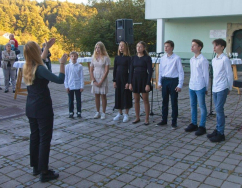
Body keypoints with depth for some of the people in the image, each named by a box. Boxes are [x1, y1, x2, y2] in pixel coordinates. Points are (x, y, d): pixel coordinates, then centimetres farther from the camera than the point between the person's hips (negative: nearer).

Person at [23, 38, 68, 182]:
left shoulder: (27, 67, 5)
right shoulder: (40, 69, -21)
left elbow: (41, 59, 26)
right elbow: (60, 80, -25)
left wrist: (47, 47, 30)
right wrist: (62, 63, -15)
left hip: (31, 107, 9)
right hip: (43, 108, -8)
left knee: (34, 136, 16)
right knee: (45, 139, -1)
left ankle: (35, 167, 28)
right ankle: (44, 172, 6)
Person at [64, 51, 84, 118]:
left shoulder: (80, 66, -3)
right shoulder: (67, 66, -1)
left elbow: (82, 76, -1)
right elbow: (66, 77, 2)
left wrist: (82, 86, -4)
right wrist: (66, 86, -2)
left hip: (78, 86, -1)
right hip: (70, 86, 1)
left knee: (78, 100, 7)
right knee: (71, 100, 9)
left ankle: (79, 112, 19)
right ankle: (71, 112, 20)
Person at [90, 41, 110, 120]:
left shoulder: (105, 58, -4)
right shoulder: (93, 58, 8)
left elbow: (106, 71, -9)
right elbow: (91, 70, 6)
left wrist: (101, 81, -14)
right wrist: (94, 81, -5)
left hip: (103, 80, -4)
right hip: (95, 80, 4)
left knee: (103, 96, 1)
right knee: (96, 96, 7)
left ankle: (103, 113, 8)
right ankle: (97, 112, 15)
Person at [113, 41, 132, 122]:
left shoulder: (128, 58, -7)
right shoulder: (117, 57, 7)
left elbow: (130, 70, -9)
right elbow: (114, 69, 9)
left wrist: (128, 82, -14)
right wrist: (114, 81, 3)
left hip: (125, 78, -5)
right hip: (118, 78, 5)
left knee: (126, 96, 1)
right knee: (118, 95, 9)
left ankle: (126, 114, 11)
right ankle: (119, 113, 21)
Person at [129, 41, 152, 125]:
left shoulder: (147, 58, -5)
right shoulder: (134, 58, 8)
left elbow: (150, 71, -8)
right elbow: (131, 70, 8)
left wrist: (148, 84, -15)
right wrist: (130, 83, 2)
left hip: (144, 79, -4)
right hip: (135, 79, 4)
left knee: (145, 100, 2)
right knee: (136, 100, 9)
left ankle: (147, 119, 11)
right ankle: (137, 117, 21)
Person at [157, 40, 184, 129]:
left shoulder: (176, 58, -9)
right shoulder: (162, 58, 6)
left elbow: (181, 72, -8)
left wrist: (179, 85, -11)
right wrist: (159, 82, 10)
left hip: (173, 81, -5)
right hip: (164, 80, 5)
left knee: (174, 102, 3)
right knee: (164, 102, 12)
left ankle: (174, 122, 13)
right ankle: (164, 120, 24)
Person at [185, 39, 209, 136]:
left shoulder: (203, 60, -12)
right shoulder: (192, 59, 11)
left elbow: (206, 75, -9)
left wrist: (206, 88, -6)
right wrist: (191, 83, 15)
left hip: (200, 87, -8)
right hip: (191, 86, 8)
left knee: (202, 106, 2)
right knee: (193, 106, 14)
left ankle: (202, 127, 9)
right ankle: (193, 124, 26)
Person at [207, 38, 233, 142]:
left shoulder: (225, 59, -11)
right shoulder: (214, 60, 11)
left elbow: (229, 74, -7)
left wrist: (229, 88, -2)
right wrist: (214, 85, 13)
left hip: (222, 89, -7)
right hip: (215, 88, 7)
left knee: (219, 109, -8)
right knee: (218, 109, 12)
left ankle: (220, 134, -1)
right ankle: (218, 130, 21)